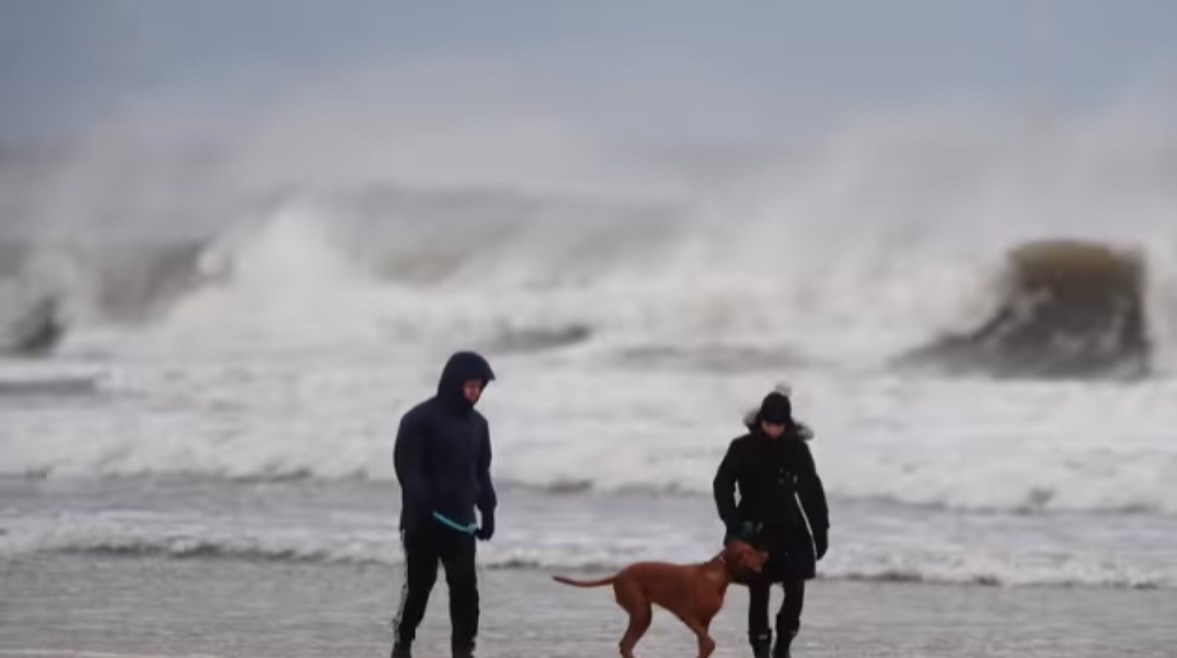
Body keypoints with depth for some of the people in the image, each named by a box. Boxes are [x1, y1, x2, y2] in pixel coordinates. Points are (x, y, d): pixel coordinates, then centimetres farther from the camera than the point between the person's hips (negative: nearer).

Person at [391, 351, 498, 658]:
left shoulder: (477, 424, 11)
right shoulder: (420, 420, -9)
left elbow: (482, 471, 18)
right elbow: (407, 469, -12)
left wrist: (487, 510, 9)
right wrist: (422, 509, -18)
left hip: (461, 521, 5)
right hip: (424, 521, -5)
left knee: (466, 588, -2)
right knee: (418, 586, 1)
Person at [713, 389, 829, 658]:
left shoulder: (797, 448, 0)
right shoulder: (743, 448, -4)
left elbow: (812, 490, 4)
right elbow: (723, 484, -1)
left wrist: (821, 530, 0)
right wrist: (733, 524, -12)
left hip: (790, 528, 1)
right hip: (755, 530, -1)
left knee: (795, 589, -6)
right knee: (759, 592, -4)